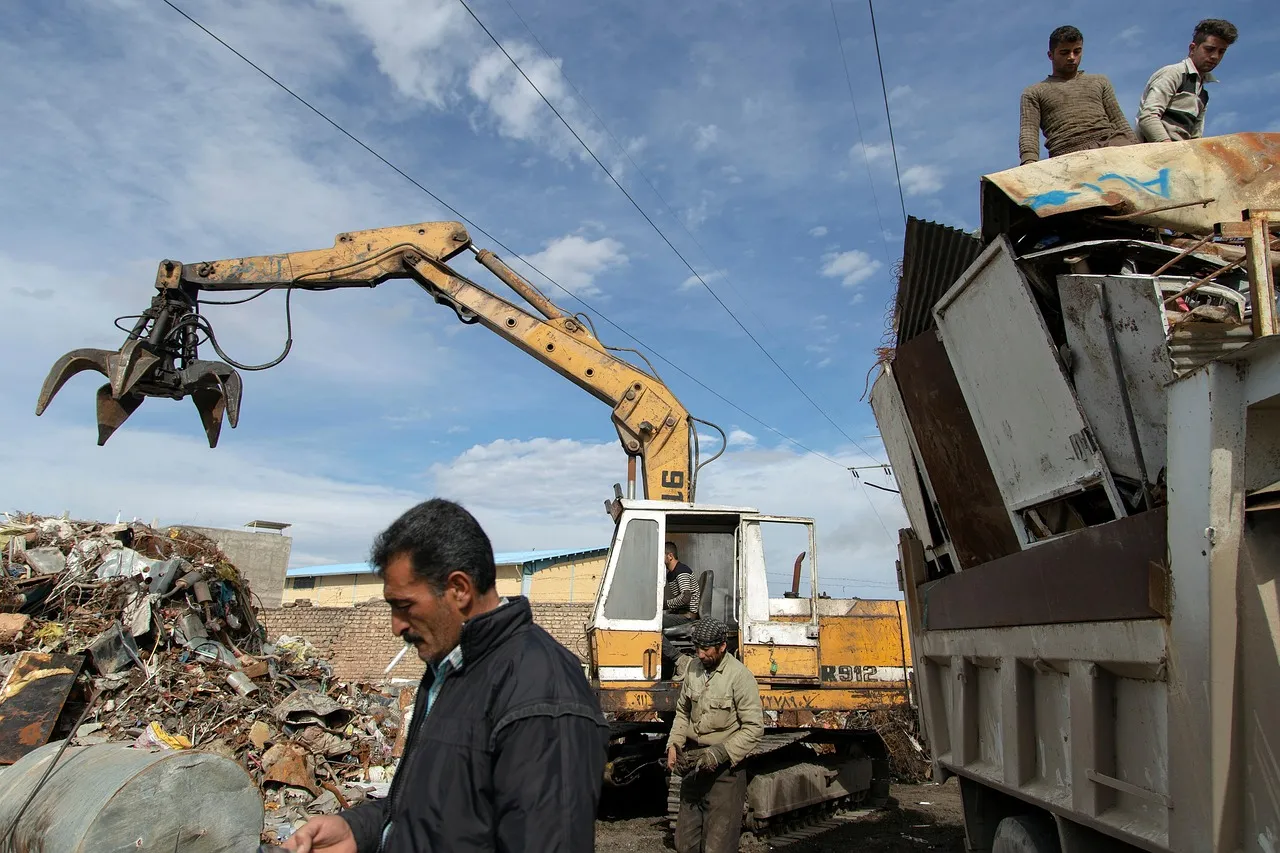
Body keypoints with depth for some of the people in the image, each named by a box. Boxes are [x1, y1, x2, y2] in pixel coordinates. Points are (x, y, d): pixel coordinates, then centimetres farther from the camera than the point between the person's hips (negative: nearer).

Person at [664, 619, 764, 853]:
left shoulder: (740, 676, -15)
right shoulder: (694, 669, 4)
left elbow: (754, 728, -16)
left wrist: (721, 753, -22)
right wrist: (673, 744, 3)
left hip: (724, 771, -6)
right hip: (693, 766, 6)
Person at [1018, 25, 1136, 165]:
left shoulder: (1099, 81, 31)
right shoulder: (1034, 93, 22)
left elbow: (1119, 122, 24)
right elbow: (1028, 132, 5)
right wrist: (1029, 163, -17)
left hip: (1109, 141, 3)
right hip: (1069, 153, -3)